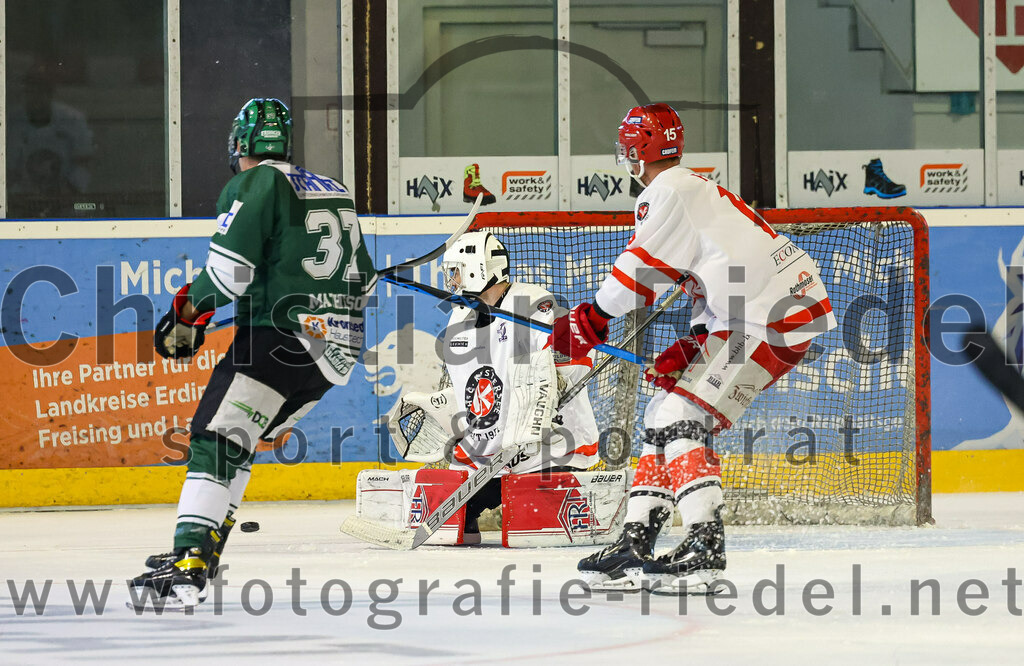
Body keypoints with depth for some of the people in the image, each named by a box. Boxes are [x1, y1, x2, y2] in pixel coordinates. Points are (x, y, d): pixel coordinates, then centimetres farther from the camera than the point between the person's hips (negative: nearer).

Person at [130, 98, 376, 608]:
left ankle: (186, 568, -28)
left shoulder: (254, 185, -4)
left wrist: (187, 315, 0)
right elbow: (363, 280, 27)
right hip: (339, 351, 8)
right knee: (238, 440, 20)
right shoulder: (335, 193, 22)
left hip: (280, 336, -8)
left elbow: (230, 267, -15)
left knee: (216, 438, -14)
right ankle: (202, 549, 15)